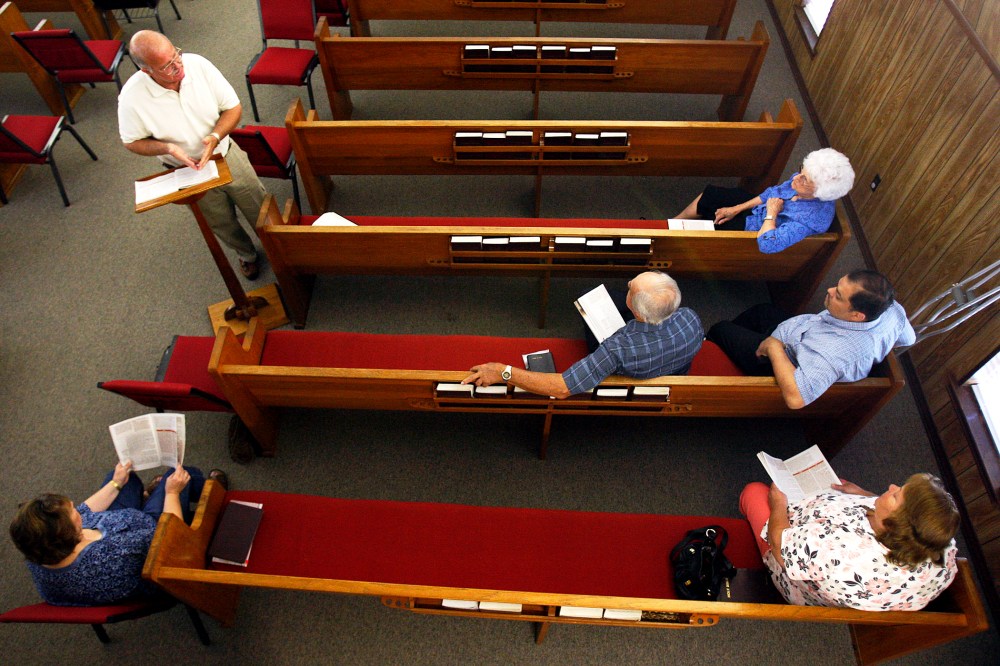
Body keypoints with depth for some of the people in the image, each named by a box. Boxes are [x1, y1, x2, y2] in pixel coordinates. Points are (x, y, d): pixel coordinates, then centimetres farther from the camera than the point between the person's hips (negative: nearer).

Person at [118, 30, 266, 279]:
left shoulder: (197, 64, -21)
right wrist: (168, 148, -28)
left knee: (260, 209, 13)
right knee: (222, 224, 19)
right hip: (188, 171, -1)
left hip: (226, 154, 1)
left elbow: (233, 107, -11)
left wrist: (215, 137, -28)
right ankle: (247, 254, 50)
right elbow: (133, 142, -9)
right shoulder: (132, 98, -25)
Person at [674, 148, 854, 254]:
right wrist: (736, 209, -3)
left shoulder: (811, 217, -39)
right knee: (709, 195, 7)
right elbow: (774, 192, -1)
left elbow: (767, 244, -45)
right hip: (755, 209, 7)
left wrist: (771, 214, -30)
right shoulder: (805, 176, -18)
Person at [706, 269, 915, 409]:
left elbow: (795, 398, -49)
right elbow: (908, 339, 0)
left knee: (720, 330, 8)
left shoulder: (837, 352, -47)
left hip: (777, 362, -8)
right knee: (762, 310, 28)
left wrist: (773, 348, -38)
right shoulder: (892, 308, -23)